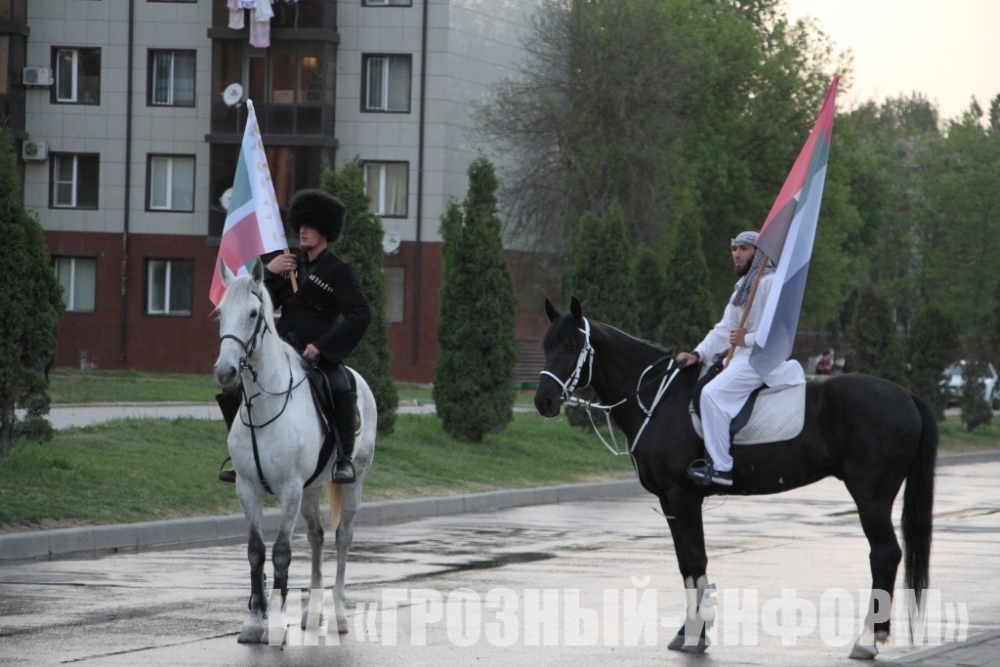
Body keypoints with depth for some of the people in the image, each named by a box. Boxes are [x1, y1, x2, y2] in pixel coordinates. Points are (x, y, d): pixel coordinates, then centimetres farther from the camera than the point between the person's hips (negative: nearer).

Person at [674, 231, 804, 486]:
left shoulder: (770, 283, -10)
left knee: (713, 393, -23)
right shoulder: (742, 288, 20)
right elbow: (723, 331, 14)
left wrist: (748, 339, -19)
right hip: (745, 358, 11)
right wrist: (698, 354, 1)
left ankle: (721, 467, -27)